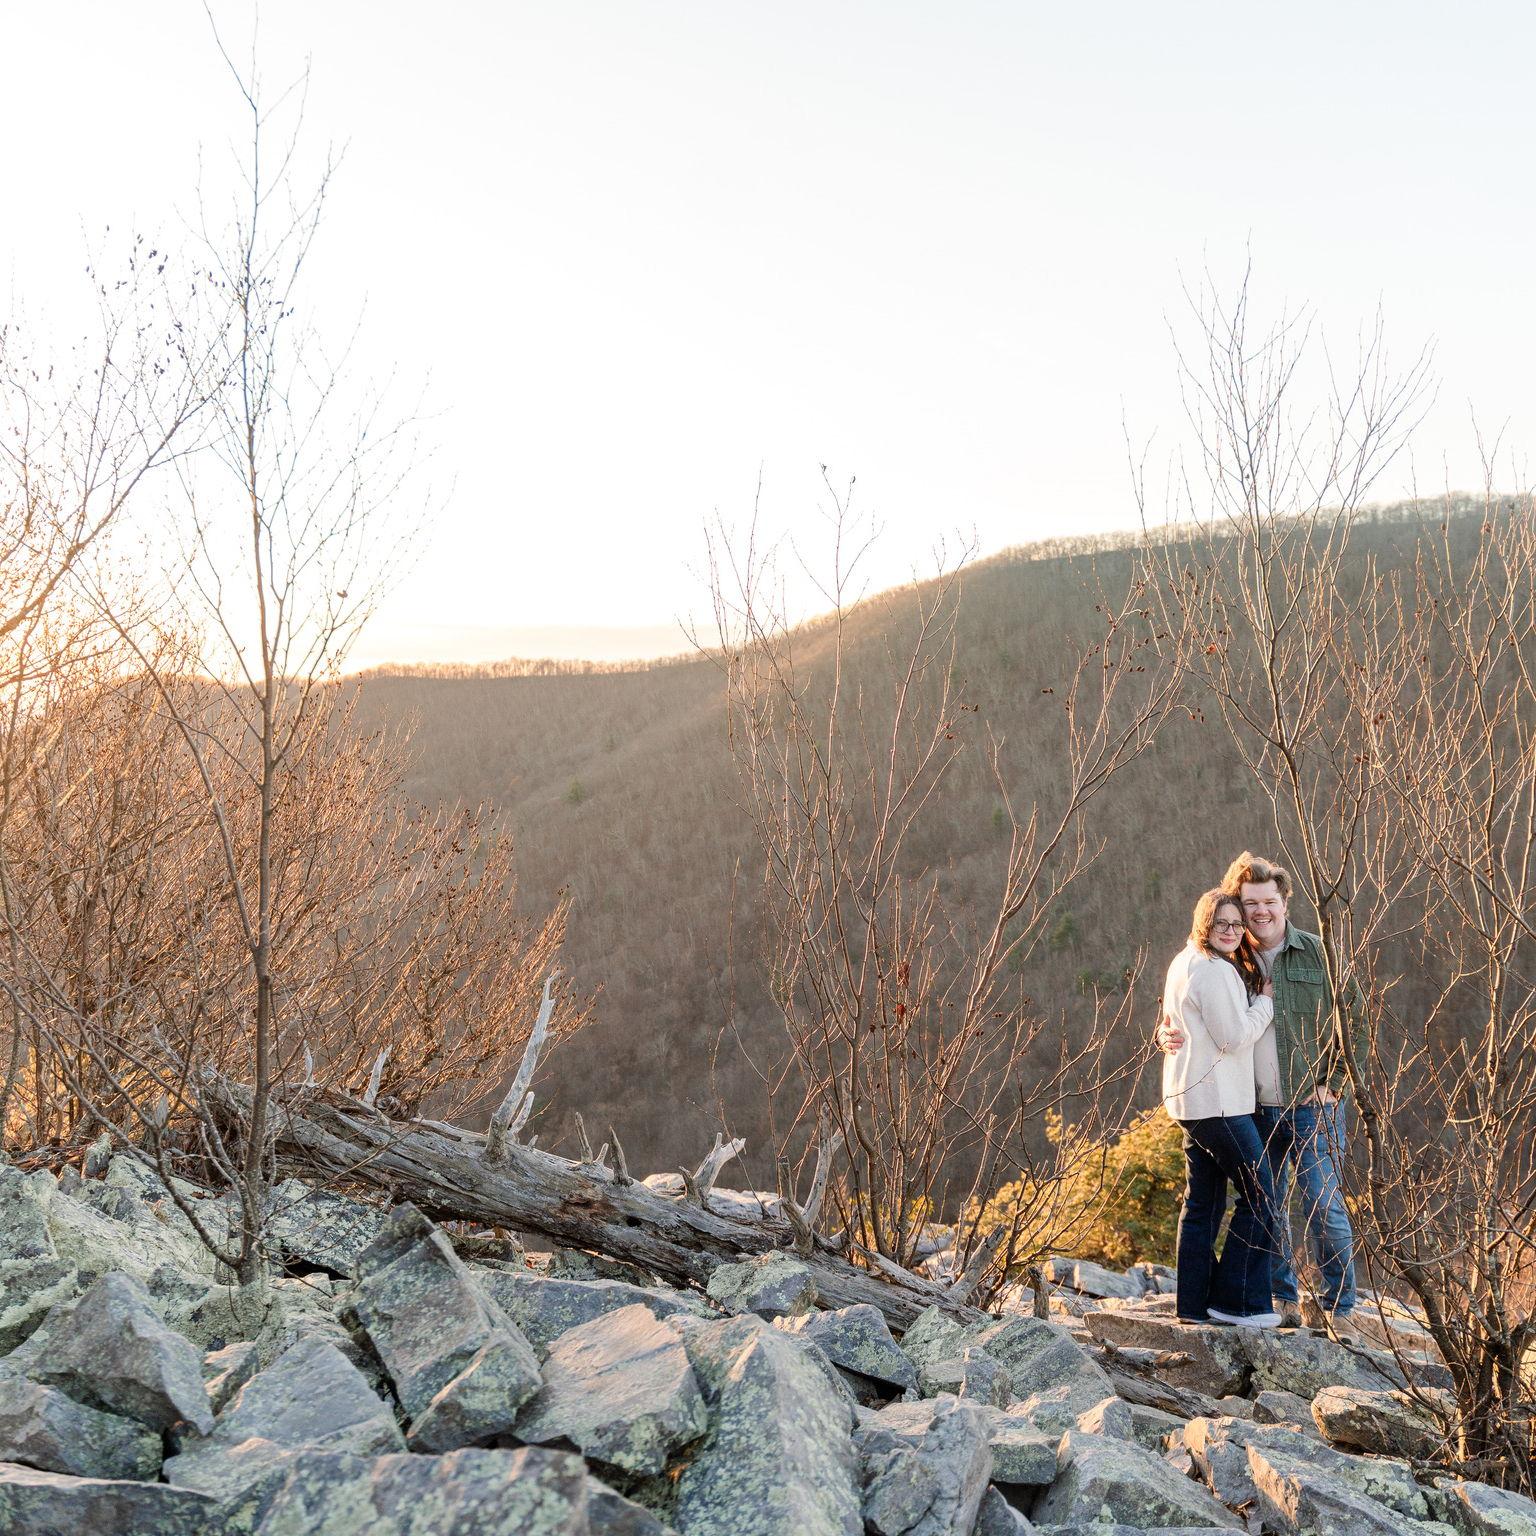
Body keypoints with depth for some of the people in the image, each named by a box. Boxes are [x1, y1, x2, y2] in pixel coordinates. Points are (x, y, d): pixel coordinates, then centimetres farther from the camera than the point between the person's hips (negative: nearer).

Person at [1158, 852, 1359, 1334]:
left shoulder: (1318, 953, -1)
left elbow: (1355, 1020, 2)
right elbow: (1183, 1014, 9)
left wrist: (1334, 1083, -5)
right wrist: (1167, 1033, -14)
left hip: (1312, 1108, -2)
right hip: (1252, 1112, 3)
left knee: (1324, 1209, -4)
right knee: (1268, 1212, 10)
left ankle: (1339, 1310, 9)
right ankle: (1283, 1303, 24)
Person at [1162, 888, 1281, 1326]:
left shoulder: (1183, 964, 17)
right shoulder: (1215, 971, -15)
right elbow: (1236, 1036, -16)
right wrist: (1265, 1002, -2)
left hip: (1191, 1100, 10)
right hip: (1217, 1100, -10)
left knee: (1202, 1201, 12)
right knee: (1258, 1195, -3)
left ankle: (1193, 1301, 15)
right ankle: (1236, 1301, 0)